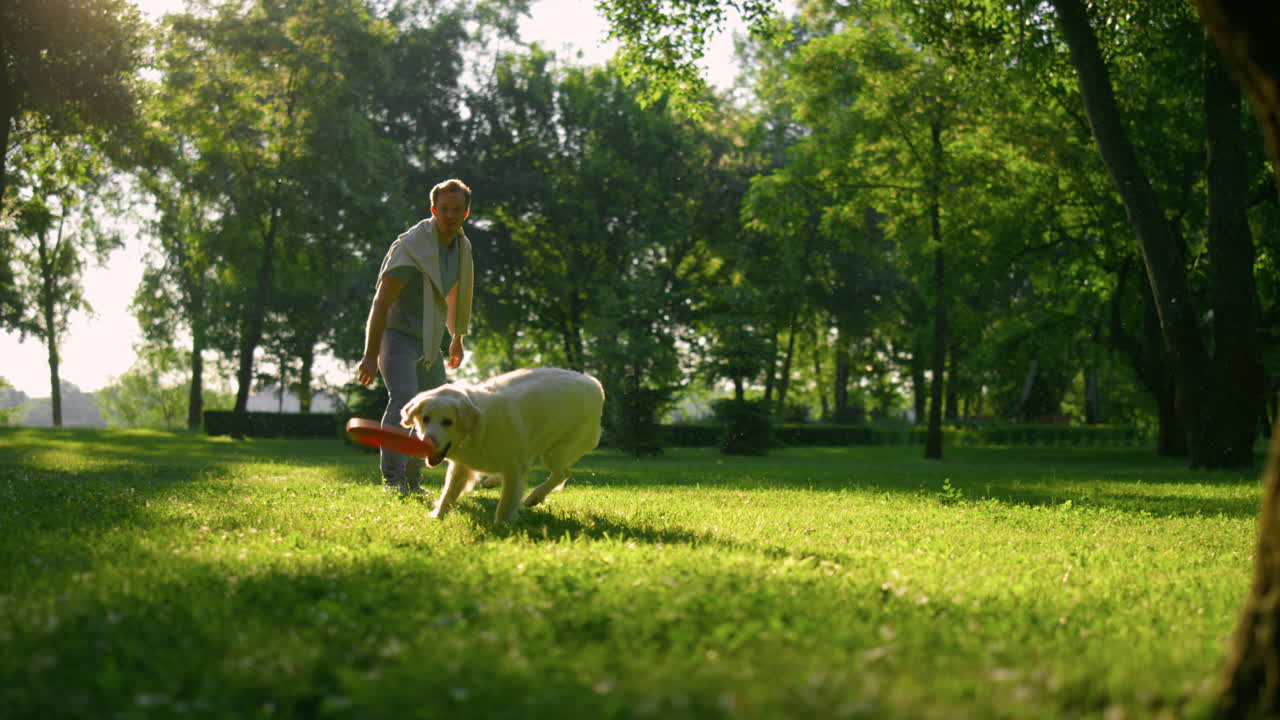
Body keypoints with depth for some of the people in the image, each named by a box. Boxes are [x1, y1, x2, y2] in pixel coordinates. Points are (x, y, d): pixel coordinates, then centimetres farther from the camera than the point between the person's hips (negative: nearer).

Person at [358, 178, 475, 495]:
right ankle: (392, 476, -25)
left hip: (429, 341, 8)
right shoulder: (412, 246, -20)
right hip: (397, 335, -8)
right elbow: (382, 301, -22)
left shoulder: (462, 246, 4)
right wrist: (371, 355, -25)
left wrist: (457, 339, 28)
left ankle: (412, 479, 16)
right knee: (404, 397, -26)